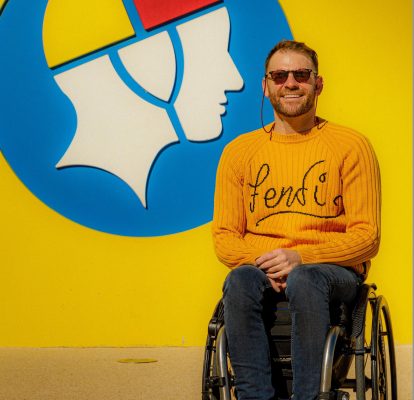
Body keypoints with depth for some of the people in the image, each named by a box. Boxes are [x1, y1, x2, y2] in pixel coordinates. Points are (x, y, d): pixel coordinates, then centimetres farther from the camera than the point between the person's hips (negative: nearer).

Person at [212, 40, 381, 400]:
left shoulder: (351, 146, 5)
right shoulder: (240, 151, 12)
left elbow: (366, 236, -1)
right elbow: (224, 237, 9)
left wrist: (300, 257, -16)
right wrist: (263, 262, -13)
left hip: (332, 268, -2)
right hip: (259, 266, 2)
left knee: (304, 281, -37)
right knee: (240, 281, -34)